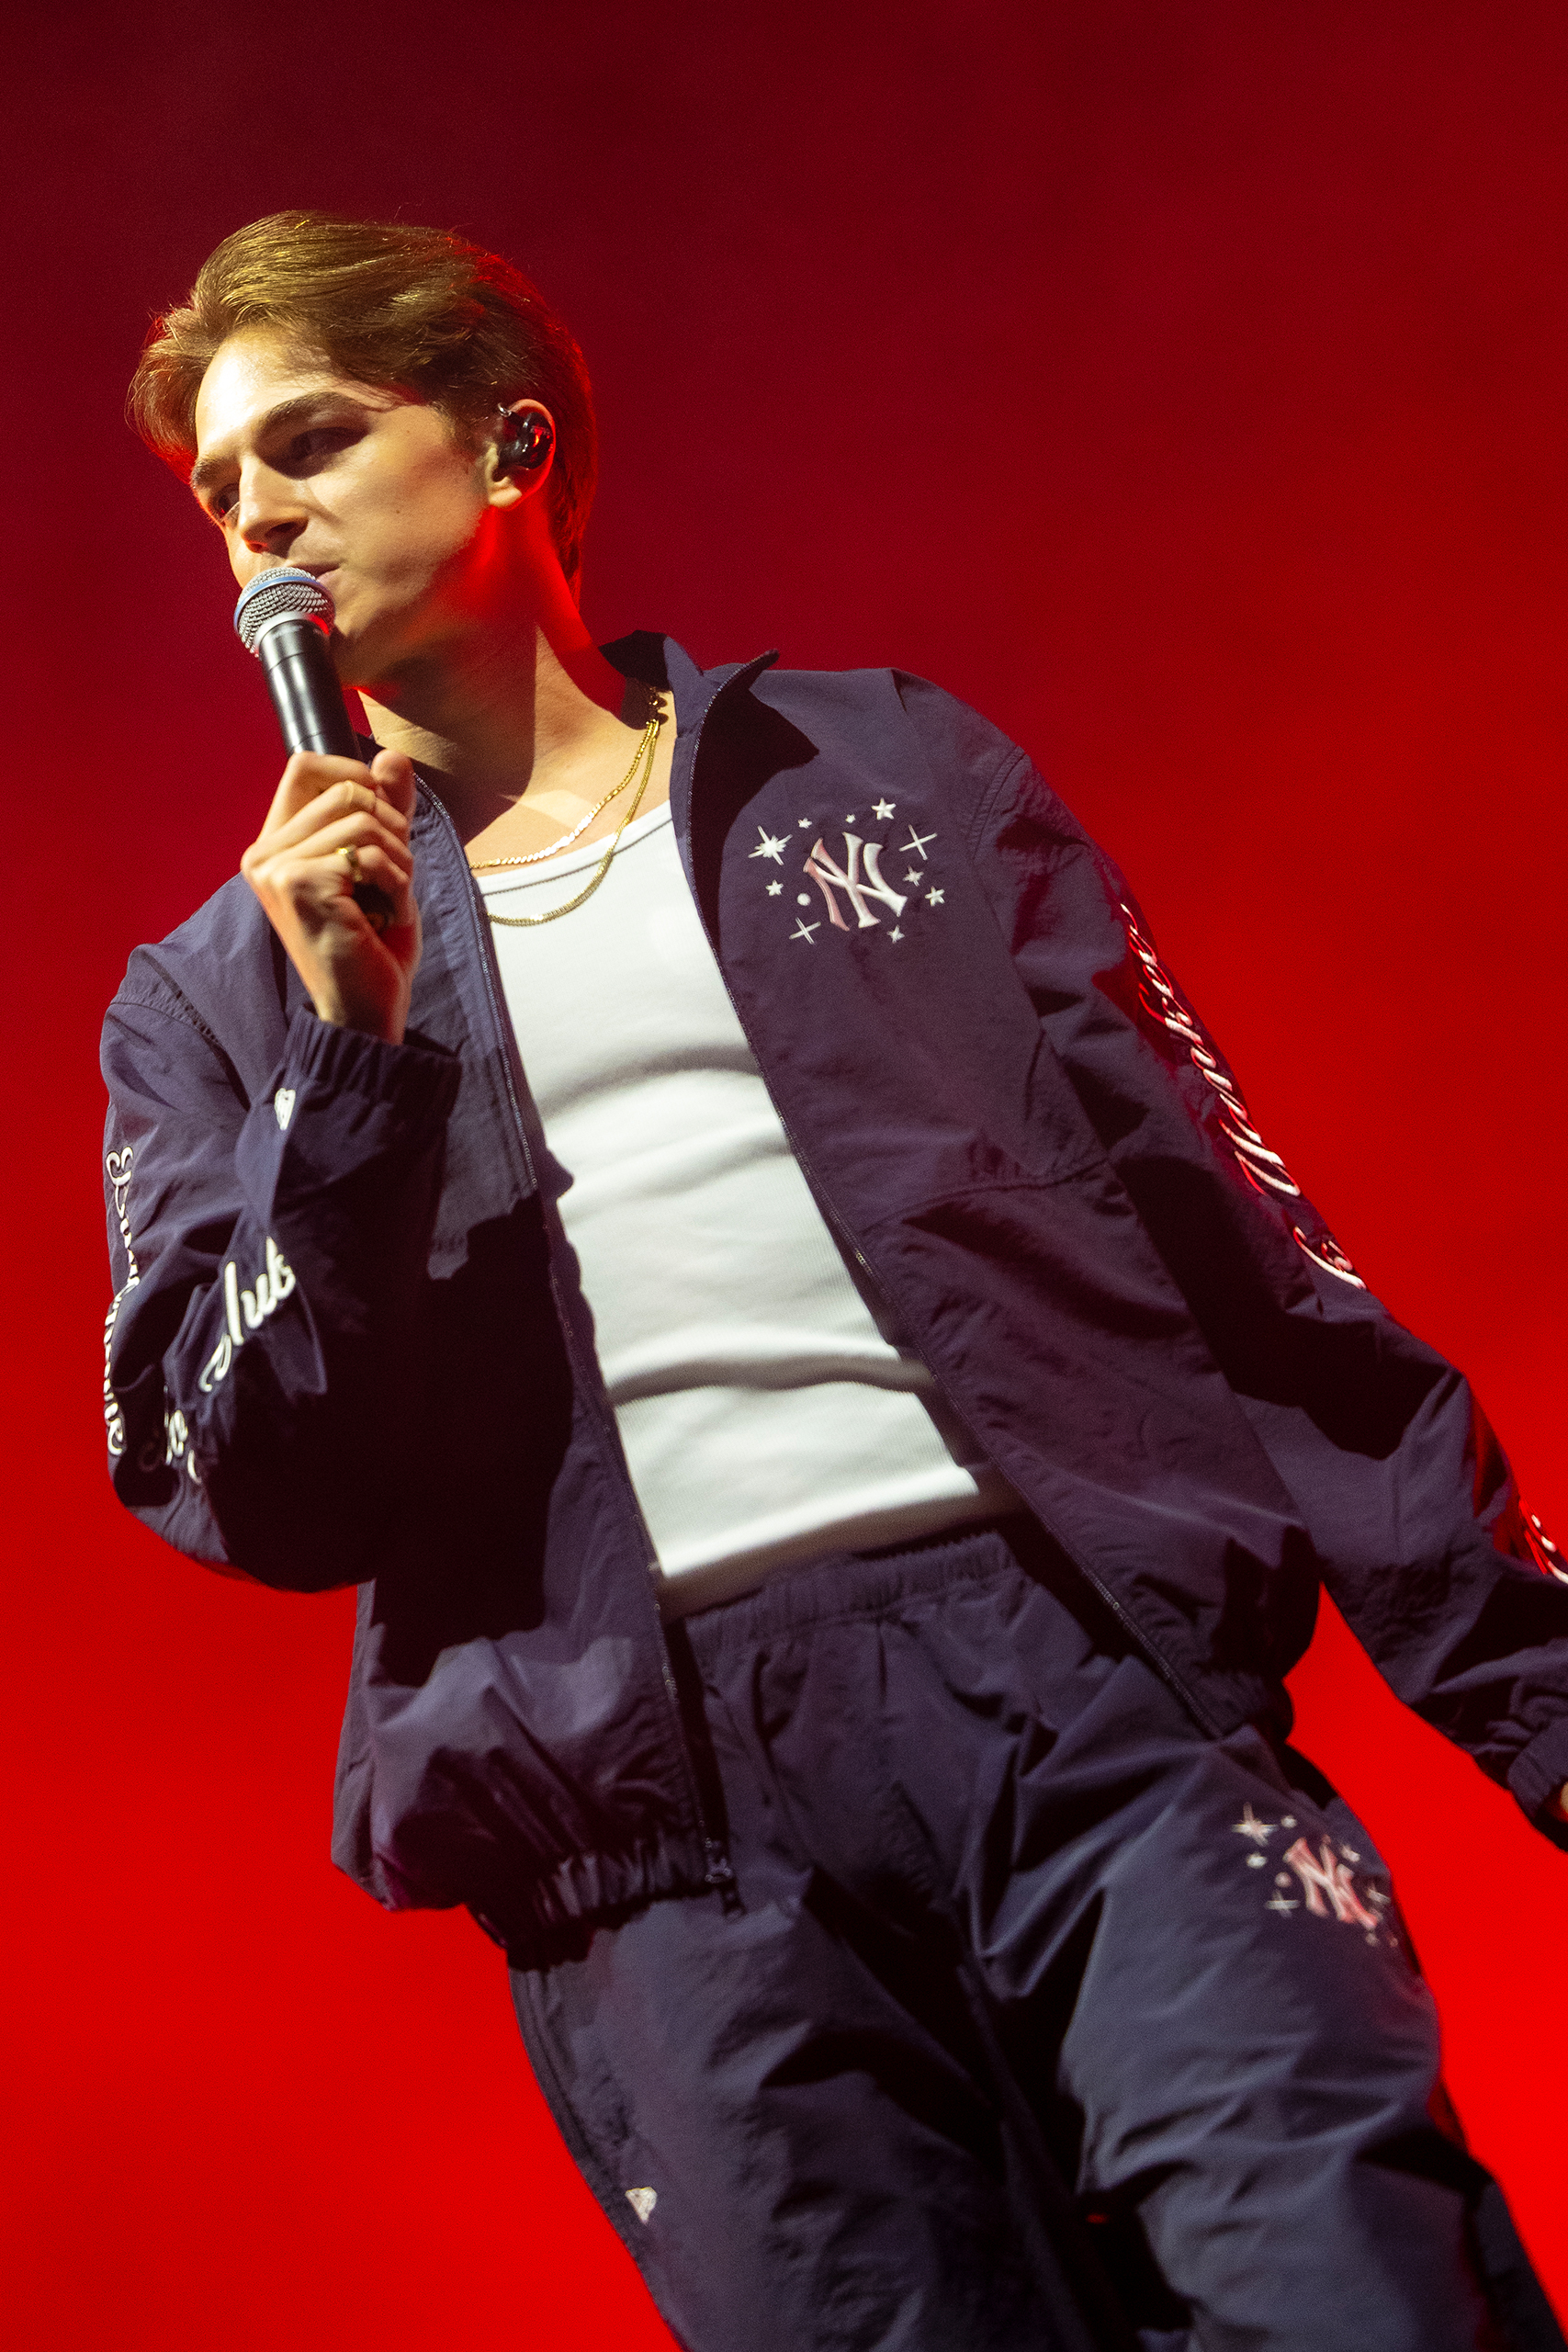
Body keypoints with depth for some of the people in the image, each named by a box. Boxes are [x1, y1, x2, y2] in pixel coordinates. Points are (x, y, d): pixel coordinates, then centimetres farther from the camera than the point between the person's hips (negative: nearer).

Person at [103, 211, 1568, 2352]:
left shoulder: (889, 771, 17)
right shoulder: (219, 1002, 17)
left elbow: (1239, 1246, 12)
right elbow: (259, 1498, 7)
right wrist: (346, 1056, -5)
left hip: (1072, 1647, 0)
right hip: (649, 1813, 1)